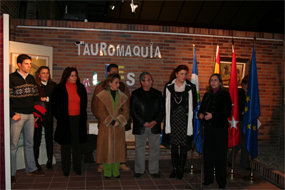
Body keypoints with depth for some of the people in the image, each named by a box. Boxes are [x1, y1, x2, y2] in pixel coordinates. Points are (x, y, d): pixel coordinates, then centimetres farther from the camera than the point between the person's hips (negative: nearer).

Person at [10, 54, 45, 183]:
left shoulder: (31, 79, 12)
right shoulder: (11, 78, -8)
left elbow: (35, 95, 17)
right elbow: (7, 98, -11)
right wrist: (12, 114, -15)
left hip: (30, 115, 6)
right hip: (17, 116, -6)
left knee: (29, 144, 14)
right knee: (13, 145, -1)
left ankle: (31, 169, 24)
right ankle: (11, 173, 9)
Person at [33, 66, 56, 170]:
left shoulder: (53, 85, 8)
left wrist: (47, 99, -10)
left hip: (49, 116, 3)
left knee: (49, 138, 8)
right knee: (37, 139, 1)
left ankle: (50, 160, 19)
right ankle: (35, 161, 14)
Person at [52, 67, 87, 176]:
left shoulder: (81, 88, 7)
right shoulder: (60, 88, -2)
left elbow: (84, 104, 14)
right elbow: (55, 104, 3)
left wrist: (82, 117, 8)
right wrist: (59, 116, -1)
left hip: (78, 119, 2)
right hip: (65, 120, -2)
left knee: (77, 144, 8)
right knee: (65, 145, 6)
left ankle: (77, 168, 18)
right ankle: (66, 169, 17)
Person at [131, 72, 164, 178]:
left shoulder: (157, 94, 9)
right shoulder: (135, 94, 2)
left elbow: (162, 110, 7)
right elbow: (133, 111, -2)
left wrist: (155, 121, -8)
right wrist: (144, 123, -10)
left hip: (155, 126, 2)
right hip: (140, 127, -2)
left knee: (155, 148, 4)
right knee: (140, 148, 6)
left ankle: (154, 170, 17)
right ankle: (139, 170, 19)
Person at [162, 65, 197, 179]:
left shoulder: (191, 87, -2)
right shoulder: (168, 87, 2)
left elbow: (194, 105, 5)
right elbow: (166, 105, 5)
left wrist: (187, 111, -2)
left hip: (185, 120, -1)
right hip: (173, 120, 1)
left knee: (184, 146, 2)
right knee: (173, 145, 8)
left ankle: (181, 170, 16)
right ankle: (175, 169, 20)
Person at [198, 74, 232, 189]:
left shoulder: (225, 94, 0)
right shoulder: (207, 95, 15)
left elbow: (227, 112, -8)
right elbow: (201, 109, 17)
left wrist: (212, 115, -16)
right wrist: (200, 114, -6)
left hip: (220, 128, -4)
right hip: (208, 127, 4)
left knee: (220, 155, 0)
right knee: (208, 154, 5)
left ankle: (221, 181, 10)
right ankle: (208, 178, 16)